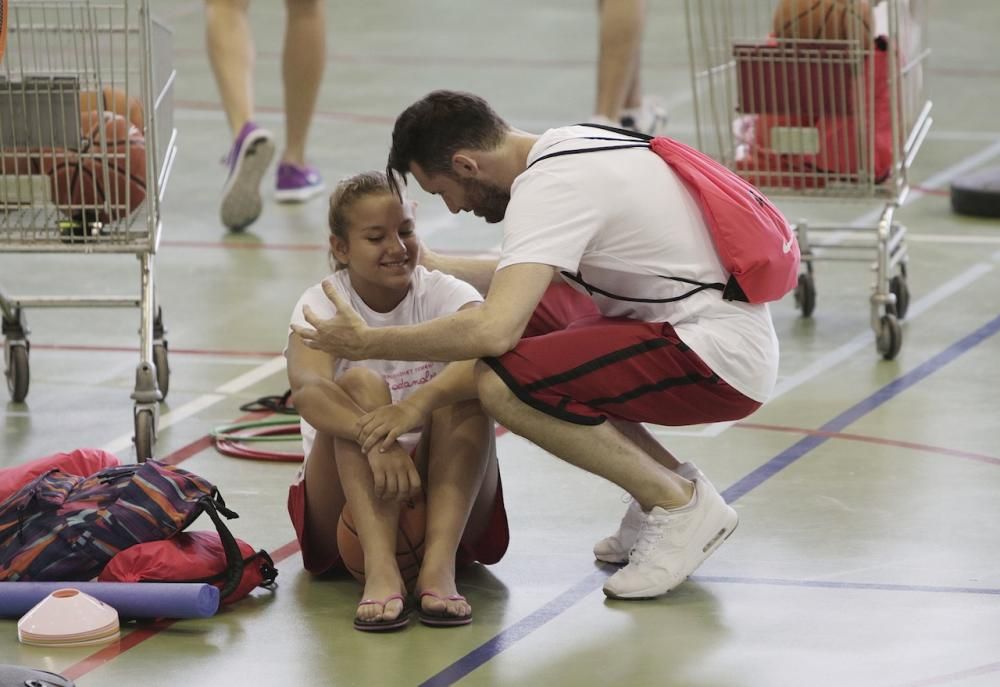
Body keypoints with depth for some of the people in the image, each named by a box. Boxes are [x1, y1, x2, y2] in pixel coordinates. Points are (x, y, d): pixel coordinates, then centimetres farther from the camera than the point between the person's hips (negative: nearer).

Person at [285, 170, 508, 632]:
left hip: (441, 492, 1)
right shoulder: (323, 304, -7)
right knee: (360, 385, -27)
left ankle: (439, 566, -40)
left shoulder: (442, 294, -5)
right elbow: (305, 387, -31)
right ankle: (380, 571, -44)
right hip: (349, 498, -1)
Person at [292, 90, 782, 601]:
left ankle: (678, 505, -7)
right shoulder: (567, 146, 11)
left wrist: (368, 342, -17)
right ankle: (677, 485, 14)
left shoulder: (548, 187, -18)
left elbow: (493, 330, -29)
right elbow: (526, 279, 24)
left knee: (503, 384, -22)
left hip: (719, 359, -10)